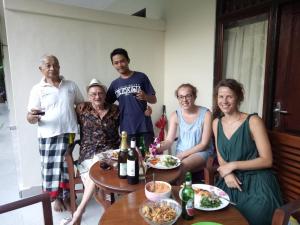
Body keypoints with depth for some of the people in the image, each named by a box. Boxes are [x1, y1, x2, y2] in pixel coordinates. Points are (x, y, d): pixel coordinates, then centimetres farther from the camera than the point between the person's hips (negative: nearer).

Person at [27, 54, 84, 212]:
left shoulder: (71, 85, 8)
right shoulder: (37, 89, 1)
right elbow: (30, 118, -2)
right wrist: (32, 117, -25)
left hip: (68, 133, 1)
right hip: (48, 135, -1)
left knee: (65, 166, 9)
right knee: (51, 167, 7)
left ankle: (66, 197, 27)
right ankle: (57, 198, 28)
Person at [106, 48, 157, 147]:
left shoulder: (141, 77, 1)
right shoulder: (115, 84, 11)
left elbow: (154, 100, 3)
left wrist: (145, 97, -18)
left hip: (144, 127, -2)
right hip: (126, 130, 3)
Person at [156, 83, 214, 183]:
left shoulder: (206, 114, -13)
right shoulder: (175, 115, -3)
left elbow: (204, 144, -12)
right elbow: (169, 140, -6)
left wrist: (183, 154, -19)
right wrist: (159, 147, -28)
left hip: (201, 152, -3)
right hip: (181, 153, 3)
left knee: (182, 166, -29)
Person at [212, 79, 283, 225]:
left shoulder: (253, 121, -13)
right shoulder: (216, 123, 4)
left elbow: (267, 160, -13)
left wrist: (233, 165, -16)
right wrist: (227, 173, -9)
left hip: (257, 183, -4)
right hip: (231, 181, 4)